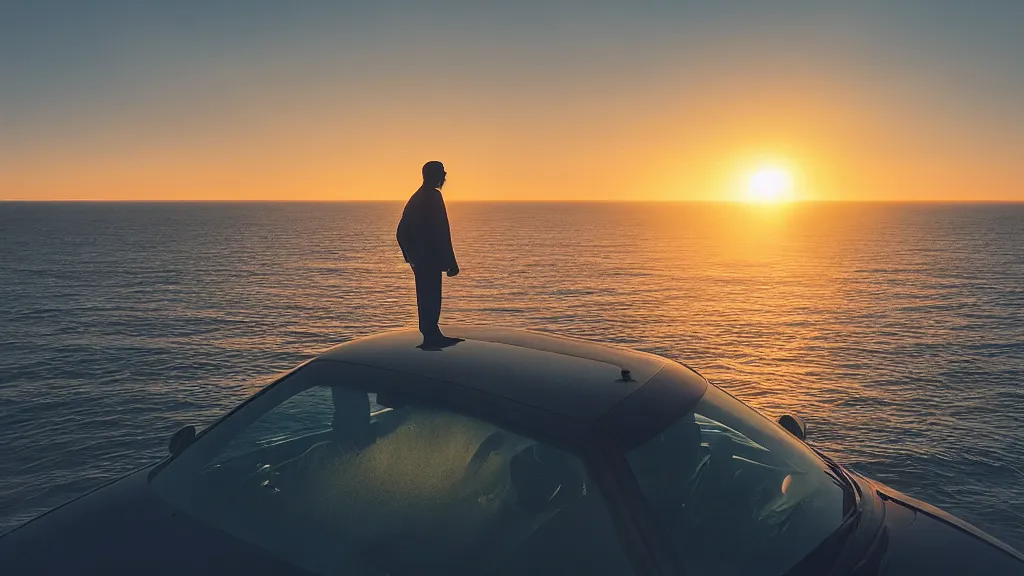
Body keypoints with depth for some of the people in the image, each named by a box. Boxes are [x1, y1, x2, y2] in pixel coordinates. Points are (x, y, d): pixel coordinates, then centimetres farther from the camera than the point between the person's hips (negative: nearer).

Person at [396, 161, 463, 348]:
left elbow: (401, 232, 19)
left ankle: (431, 335, 22)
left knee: (426, 297, 14)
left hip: (418, 259, 10)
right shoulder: (433, 196, -11)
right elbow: (441, 232, -19)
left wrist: (410, 256, 22)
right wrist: (450, 262, -18)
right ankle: (431, 336, -4)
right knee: (431, 298, -6)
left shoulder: (415, 198, 17)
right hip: (430, 259, -10)